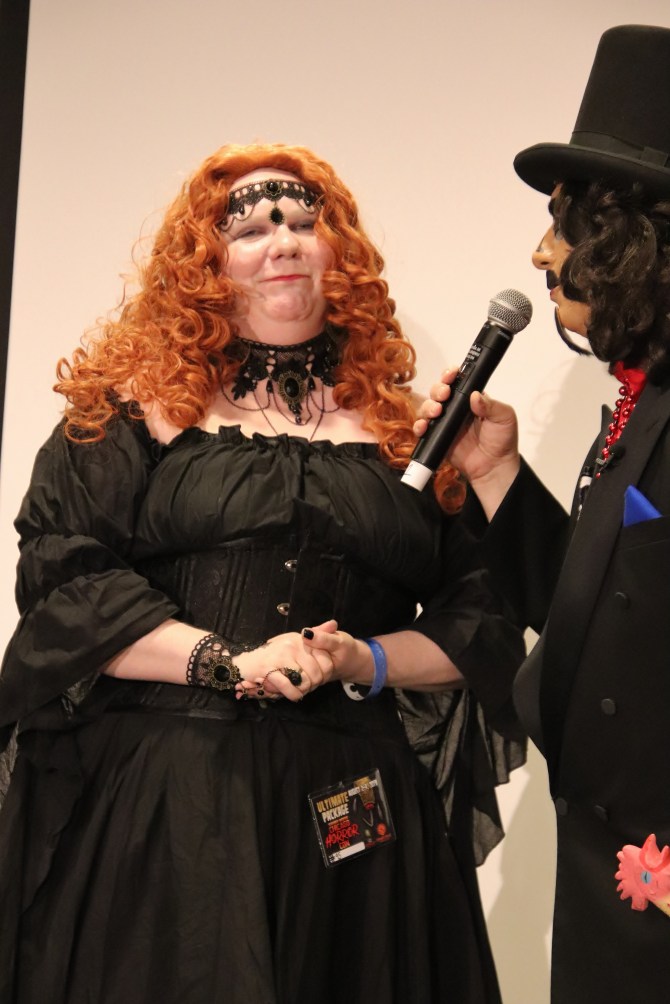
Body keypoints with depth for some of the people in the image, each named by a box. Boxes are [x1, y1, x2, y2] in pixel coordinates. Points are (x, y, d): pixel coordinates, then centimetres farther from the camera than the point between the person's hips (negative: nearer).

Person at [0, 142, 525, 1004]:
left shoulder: (404, 421, 10)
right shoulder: (133, 407, 6)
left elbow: (482, 621, 8)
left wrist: (362, 662, -9)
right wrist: (228, 661, -12)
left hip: (356, 815, 2)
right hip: (152, 797, -2)